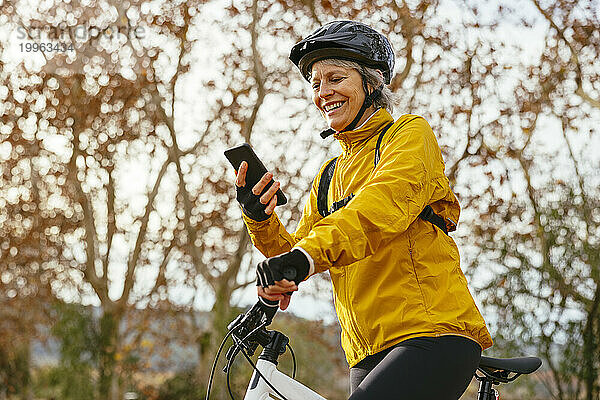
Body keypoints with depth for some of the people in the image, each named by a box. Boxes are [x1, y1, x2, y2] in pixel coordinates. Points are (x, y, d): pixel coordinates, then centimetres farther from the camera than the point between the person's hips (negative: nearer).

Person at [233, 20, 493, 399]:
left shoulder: (410, 133, 4)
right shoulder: (328, 178, 23)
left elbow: (388, 200, -18)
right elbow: (293, 257, 16)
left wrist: (312, 252, -33)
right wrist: (260, 220, -4)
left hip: (434, 335, -7)